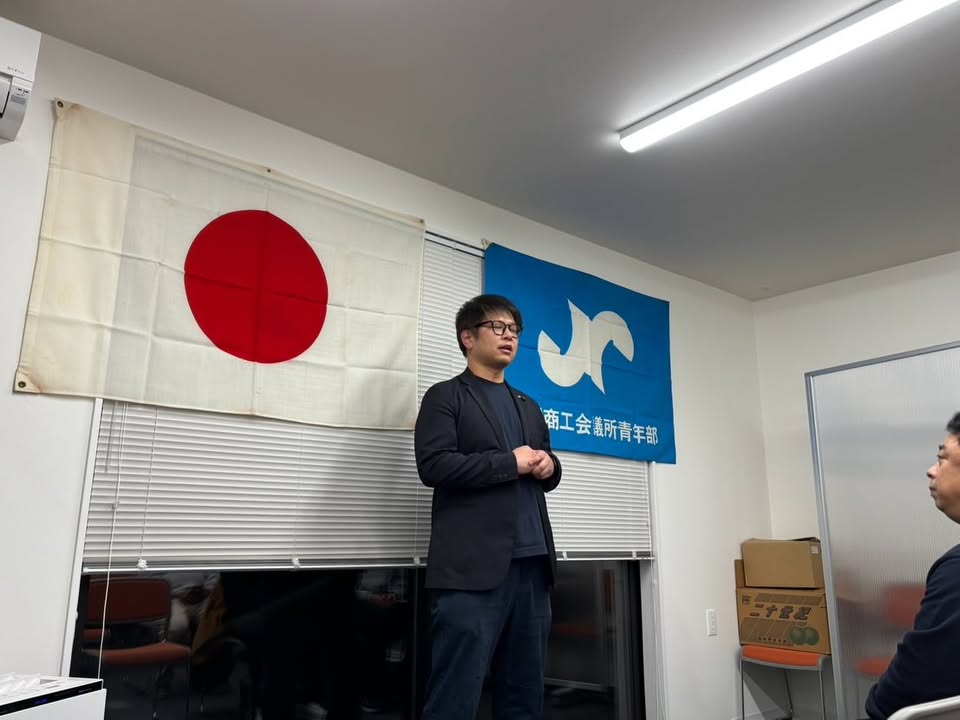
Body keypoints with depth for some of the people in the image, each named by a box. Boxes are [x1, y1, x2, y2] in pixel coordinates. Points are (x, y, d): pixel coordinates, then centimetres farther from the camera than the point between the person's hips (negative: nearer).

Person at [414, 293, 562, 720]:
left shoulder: (528, 407, 22)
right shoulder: (445, 397, 2)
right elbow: (434, 465, -12)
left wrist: (548, 465, 1)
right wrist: (510, 462, -9)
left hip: (532, 564, 7)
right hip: (474, 567, -6)